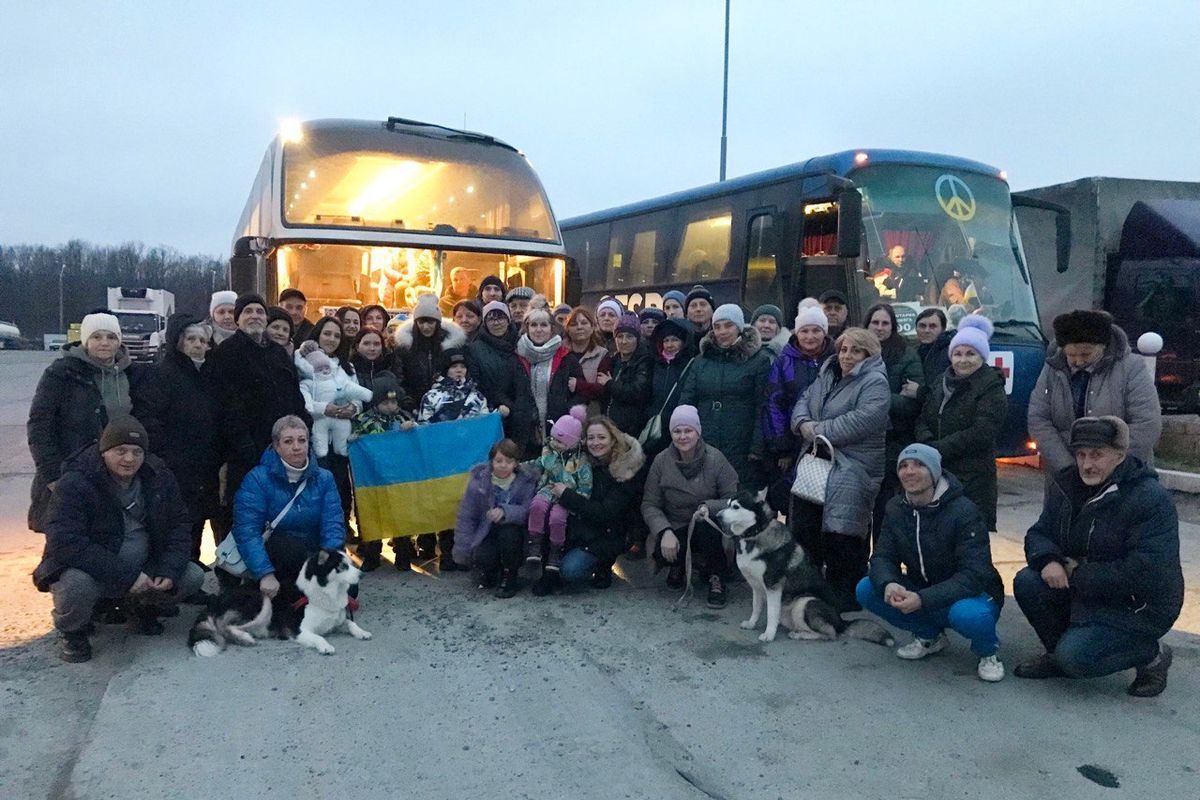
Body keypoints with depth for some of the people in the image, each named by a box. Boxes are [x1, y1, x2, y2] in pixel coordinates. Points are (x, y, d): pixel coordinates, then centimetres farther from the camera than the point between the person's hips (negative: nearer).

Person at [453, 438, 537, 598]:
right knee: (482, 557, -29)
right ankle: (489, 572, 11)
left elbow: (528, 510, -20)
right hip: (486, 532, 1)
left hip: (513, 532, 0)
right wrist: (463, 551, -7)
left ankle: (509, 578, -10)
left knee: (508, 530, -34)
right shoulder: (478, 480, -7)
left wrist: (505, 511, -39)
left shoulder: (527, 480, -9)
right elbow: (466, 516, -4)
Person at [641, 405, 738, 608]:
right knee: (662, 553, -30)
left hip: (707, 527, -1)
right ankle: (680, 565, 10)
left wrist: (709, 507, -29)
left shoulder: (715, 458, -10)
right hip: (676, 528, 1)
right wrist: (665, 531, -22)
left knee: (705, 527, -36)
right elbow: (649, 505, -5)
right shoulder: (661, 461, -5)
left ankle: (717, 578, -8)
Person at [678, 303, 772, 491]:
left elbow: (762, 408, -5)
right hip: (703, 450, 3)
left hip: (742, 453, -3)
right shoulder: (702, 360, 12)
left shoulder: (759, 360, 0)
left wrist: (757, 449, -11)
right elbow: (685, 401, 10)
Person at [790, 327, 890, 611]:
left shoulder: (874, 383, -9)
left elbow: (862, 421, -22)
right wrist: (803, 423, -7)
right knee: (804, 529, 11)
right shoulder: (827, 375, 17)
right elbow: (804, 401, 16)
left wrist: (820, 430, -16)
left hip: (851, 472, -8)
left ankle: (846, 597, 6)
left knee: (842, 537, -8)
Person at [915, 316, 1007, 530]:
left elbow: (981, 434, -14)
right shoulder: (942, 382, 15)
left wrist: (940, 449, -13)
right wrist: (928, 444, -7)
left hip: (973, 478, -6)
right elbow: (922, 420, 14)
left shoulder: (992, 388, -4)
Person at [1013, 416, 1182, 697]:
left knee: (1075, 658, -23)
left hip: (1138, 607, -7)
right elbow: (1039, 534, 3)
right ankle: (1058, 653, 8)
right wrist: (1047, 560, -21)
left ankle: (1153, 655, 5)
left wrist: (1078, 575, -22)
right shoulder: (1066, 485, 1)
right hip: (1083, 591, 7)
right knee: (1026, 583, -16)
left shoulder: (1151, 499, -21)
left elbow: (1146, 572, -27)